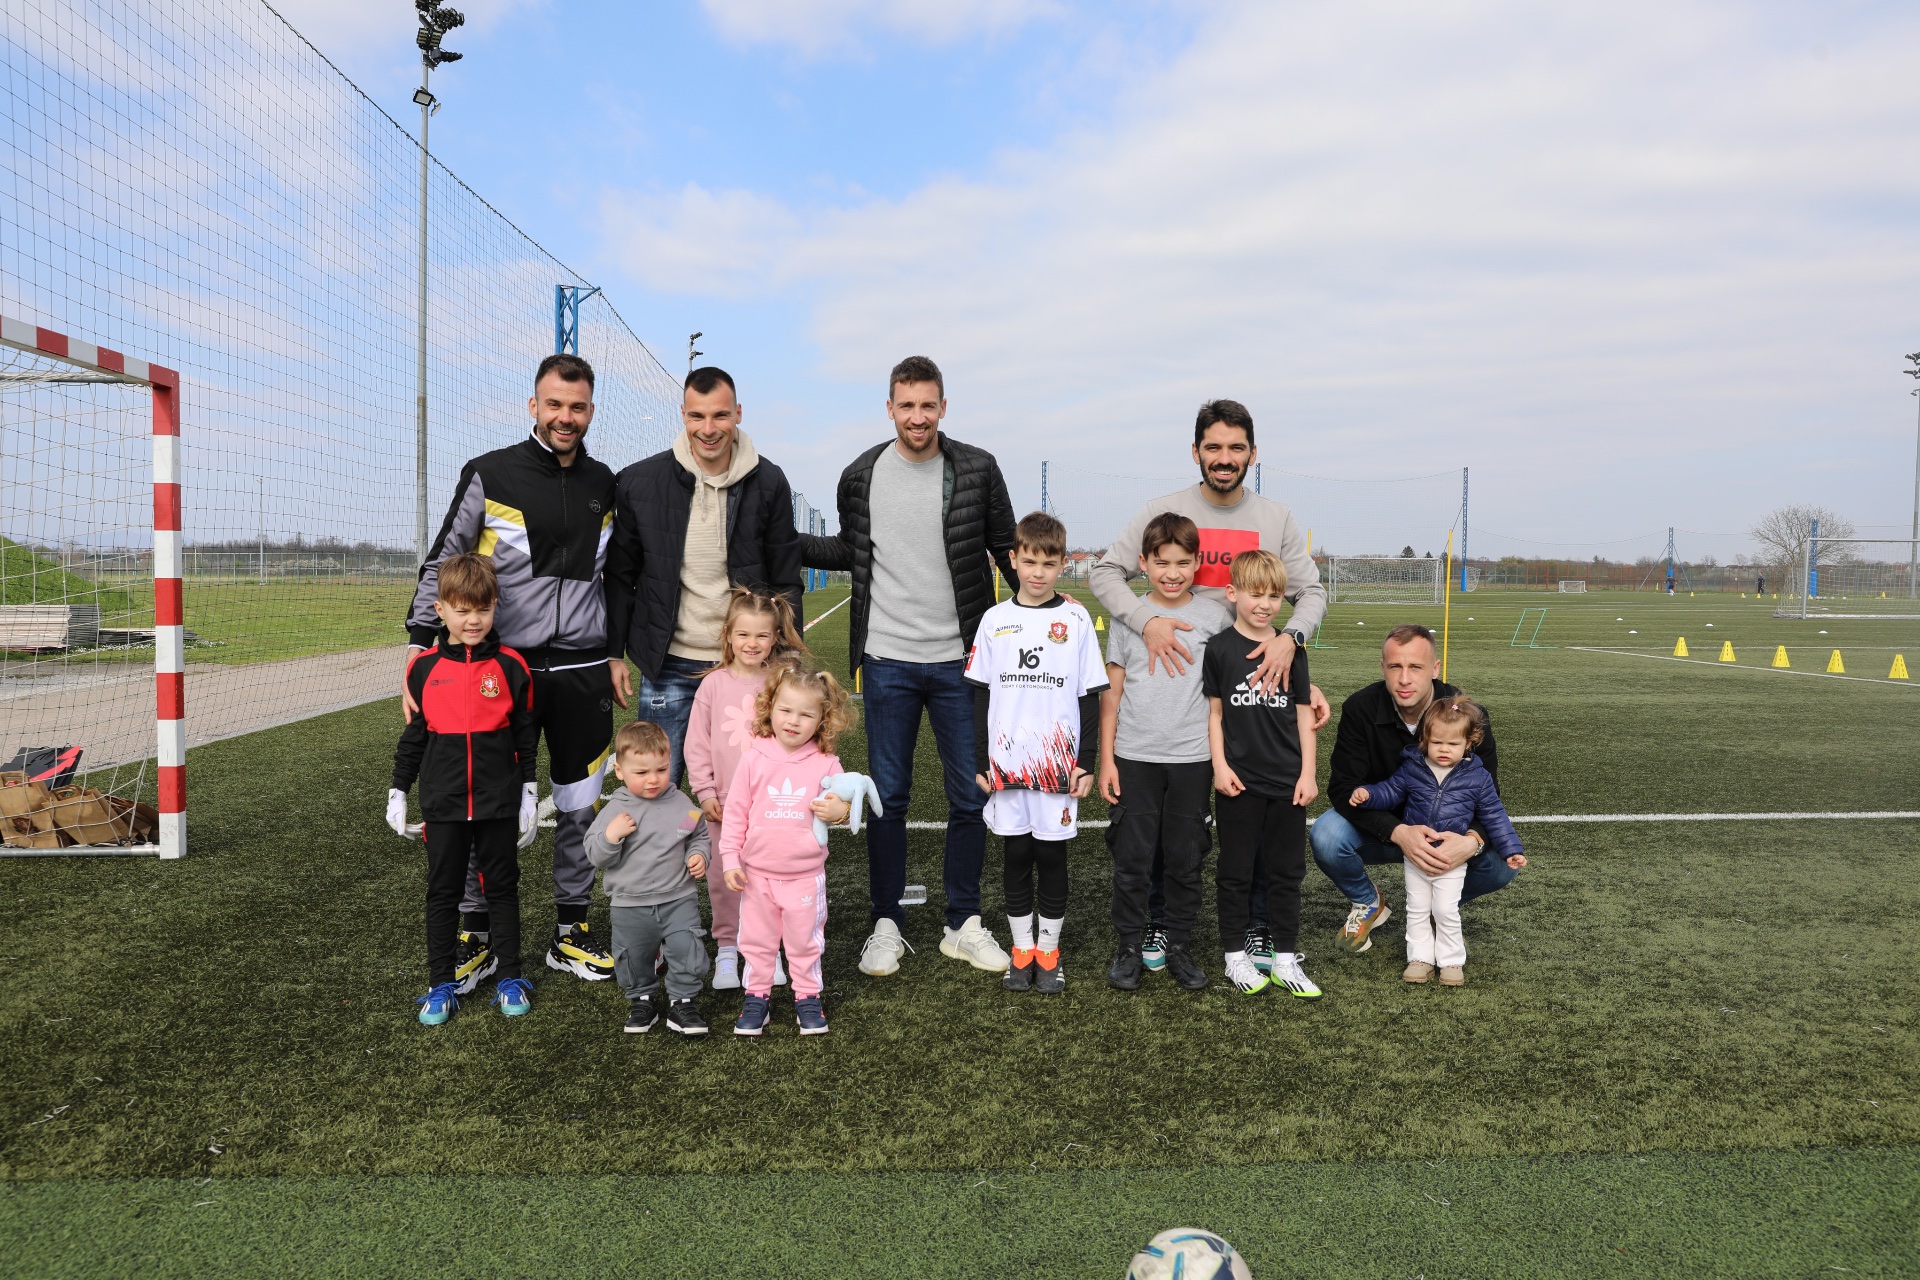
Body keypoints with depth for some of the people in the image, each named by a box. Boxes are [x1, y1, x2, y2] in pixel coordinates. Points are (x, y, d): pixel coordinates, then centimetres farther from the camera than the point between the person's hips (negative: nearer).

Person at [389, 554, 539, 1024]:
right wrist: (397, 792, 9)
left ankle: (510, 977, 22)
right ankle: (441, 984, 21)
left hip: (498, 802, -1)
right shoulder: (424, 667, 0)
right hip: (443, 803, 1)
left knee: (502, 888, 10)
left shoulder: (510, 666, -3)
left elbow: (526, 734, 3)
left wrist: (528, 792, 2)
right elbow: (414, 733, 9)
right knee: (442, 892, 9)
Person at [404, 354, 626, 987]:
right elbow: (441, 566, -2)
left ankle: (570, 933, 23)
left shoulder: (603, 485, 9)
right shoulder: (489, 475, -4)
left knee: (581, 808, 9)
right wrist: (419, 648, -10)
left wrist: (616, 654, 14)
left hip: (583, 673, 3)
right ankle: (475, 935, 19)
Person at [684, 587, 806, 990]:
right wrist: (705, 792, -2)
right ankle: (726, 950, 21)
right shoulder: (713, 685, 0)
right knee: (723, 879, 7)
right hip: (724, 803, 0)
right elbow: (697, 743, 2)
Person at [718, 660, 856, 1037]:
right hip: (757, 871, 1)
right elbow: (736, 810, -1)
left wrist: (840, 810, -20)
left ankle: (807, 997, 29)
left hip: (806, 874, 0)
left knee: (805, 941, 12)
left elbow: (842, 804, 5)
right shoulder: (754, 757, -7)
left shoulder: (826, 763, -7)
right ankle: (756, 995, 30)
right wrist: (730, 858, -3)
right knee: (756, 939, 13)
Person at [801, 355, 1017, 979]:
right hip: (887, 662, 0)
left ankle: (963, 925, 22)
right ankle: (887, 924, 22)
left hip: (959, 662, 0)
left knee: (970, 797, 7)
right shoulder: (860, 477, 2)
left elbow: (1007, 549, 7)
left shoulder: (977, 470, -1)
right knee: (888, 797, 8)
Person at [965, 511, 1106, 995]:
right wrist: (980, 761, 4)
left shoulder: (1076, 619, -1)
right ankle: (1021, 949, 23)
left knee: (1052, 856, 6)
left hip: (1059, 763, -2)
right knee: (1016, 855, 10)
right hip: (1007, 763, 2)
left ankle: (1049, 950, 21)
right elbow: (980, 695, 7)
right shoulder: (995, 620, 4)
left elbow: (1090, 695, 1)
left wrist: (1087, 762, -3)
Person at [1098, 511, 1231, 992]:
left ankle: (1178, 946, 23)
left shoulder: (1215, 616, 1)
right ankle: (1129, 948, 18)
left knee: (1186, 860, 9)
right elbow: (1111, 693, 4)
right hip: (1134, 758, 0)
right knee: (1132, 858, 4)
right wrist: (1106, 759, 1)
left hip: (1192, 758, 1)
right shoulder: (1127, 617, 2)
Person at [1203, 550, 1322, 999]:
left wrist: (1308, 773, 1)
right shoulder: (1219, 648, -3)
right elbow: (1215, 712, 1)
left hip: (1287, 781, 3)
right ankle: (1235, 956, 20)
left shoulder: (1292, 650, 3)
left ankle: (1285, 958, 21)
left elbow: (1304, 713, 6)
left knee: (1287, 871, 10)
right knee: (1236, 871, 8)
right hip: (1240, 781, -2)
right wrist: (1220, 766, -7)